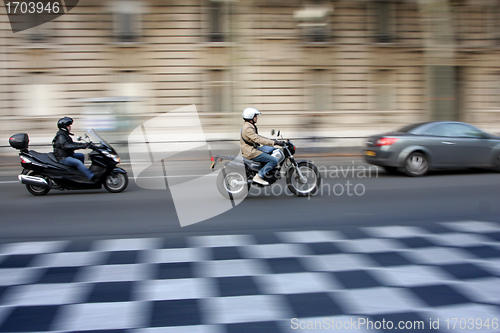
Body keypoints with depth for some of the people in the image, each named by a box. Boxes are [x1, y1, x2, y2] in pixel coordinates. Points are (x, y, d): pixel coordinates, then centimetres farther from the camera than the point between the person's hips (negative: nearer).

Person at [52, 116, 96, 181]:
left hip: (68, 155, 11)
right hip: (63, 158, -11)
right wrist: (81, 146, -38)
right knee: (78, 162, -28)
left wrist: (84, 144, 11)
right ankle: (92, 178, -40)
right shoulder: (60, 136, -18)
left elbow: (71, 143, 22)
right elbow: (66, 146, -32)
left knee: (81, 155, 21)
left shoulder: (65, 134, 16)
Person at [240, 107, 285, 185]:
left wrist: (270, 139, 18)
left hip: (253, 149, 11)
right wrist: (274, 142, -32)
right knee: (274, 161, -17)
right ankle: (258, 176, -14)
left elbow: (257, 136, 24)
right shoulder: (248, 128, -21)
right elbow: (258, 139, -30)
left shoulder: (250, 126, 13)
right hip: (251, 152, -11)